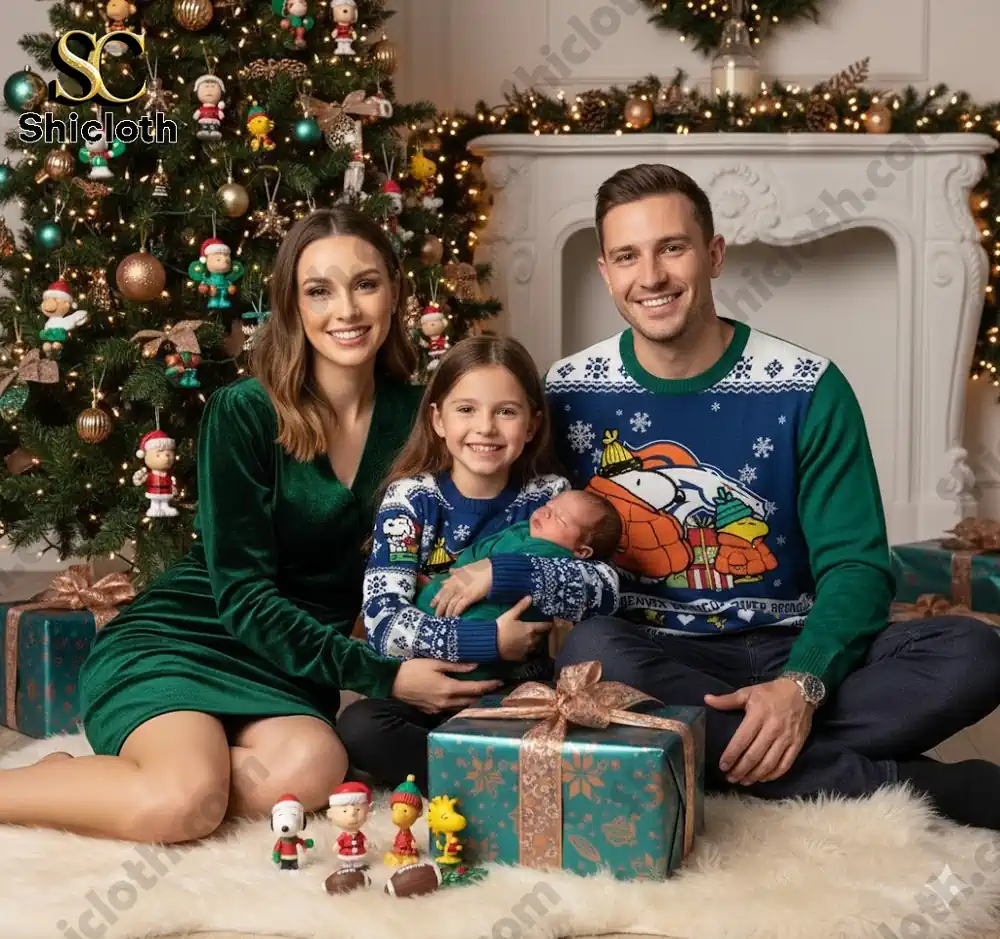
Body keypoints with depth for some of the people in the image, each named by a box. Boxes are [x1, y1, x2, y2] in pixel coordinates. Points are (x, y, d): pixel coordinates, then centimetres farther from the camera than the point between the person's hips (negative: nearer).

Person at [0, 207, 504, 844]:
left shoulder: (412, 416, 0)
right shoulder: (244, 414, -13)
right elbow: (243, 595, -15)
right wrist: (381, 676, -20)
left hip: (285, 672, 4)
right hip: (173, 640, -4)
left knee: (313, 770, -30)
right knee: (185, 801, -33)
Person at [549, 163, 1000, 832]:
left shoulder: (807, 389, -4)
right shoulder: (567, 395, 0)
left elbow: (854, 565, -7)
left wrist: (803, 683, -24)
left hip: (796, 651, 0)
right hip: (651, 656, 1)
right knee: (591, 652, -36)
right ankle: (908, 786, -27)